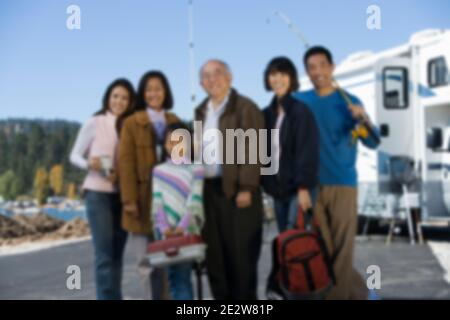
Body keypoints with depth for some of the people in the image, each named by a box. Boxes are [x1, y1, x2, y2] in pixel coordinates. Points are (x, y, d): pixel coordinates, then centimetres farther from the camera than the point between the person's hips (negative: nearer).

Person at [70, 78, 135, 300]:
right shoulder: (94, 123, -3)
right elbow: (74, 155, 2)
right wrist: (88, 163, -19)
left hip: (123, 194, 4)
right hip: (98, 193, -4)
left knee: (117, 253, 9)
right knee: (104, 253, -8)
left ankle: (113, 297, 18)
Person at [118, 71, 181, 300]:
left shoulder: (175, 123, 14)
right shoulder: (131, 123, 4)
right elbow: (126, 162, -3)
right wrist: (129, 199, -11)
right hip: (144, 199, -2)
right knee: (147, 262, 0)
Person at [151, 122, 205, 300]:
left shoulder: (196, 170, 5)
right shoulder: (159, 170, 13)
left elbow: (195, 203, -6)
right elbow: (157, 201, 2)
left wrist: (183, 227, -19)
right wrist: (164, 227, -13)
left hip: (187, 232, -3)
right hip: (167, 233, 3)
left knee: (182, 276, -10)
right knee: (173, 277, 3)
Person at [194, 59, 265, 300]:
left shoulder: (244, 107, -3)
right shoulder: (201, 112, 17)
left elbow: (251, 150, -11)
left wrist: (246, 187, -18)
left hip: (235, 188, -6)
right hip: (209, 189, 6)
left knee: (241, 252, -2)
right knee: (214, 252, 8)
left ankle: (245, 298, 9)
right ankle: (223, 297, 19)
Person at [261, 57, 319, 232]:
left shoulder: (301, 111, -8)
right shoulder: (267, 114, 11)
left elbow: (308, 152, -13)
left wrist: (304, 187, -18)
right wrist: (265, 183, 5)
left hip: (297, 187, -6)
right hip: (277, 188, 6)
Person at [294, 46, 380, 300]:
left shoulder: (348, 102, 0)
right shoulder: (299, 101, 6)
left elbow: (372, 143, -5)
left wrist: (364, 119, -24)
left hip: (342, 183, -3)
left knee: (341, 248, -2)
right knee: (322, 247, 8)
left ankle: (337, 294, 12)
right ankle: (357, 291, 24)